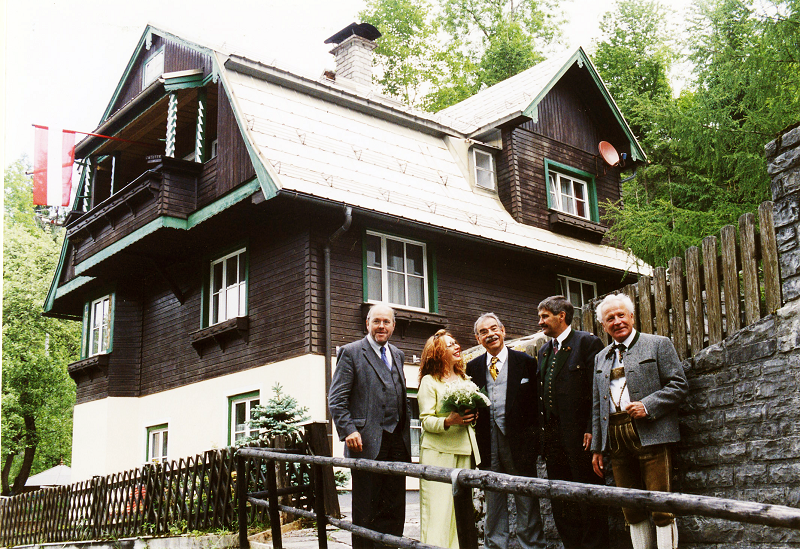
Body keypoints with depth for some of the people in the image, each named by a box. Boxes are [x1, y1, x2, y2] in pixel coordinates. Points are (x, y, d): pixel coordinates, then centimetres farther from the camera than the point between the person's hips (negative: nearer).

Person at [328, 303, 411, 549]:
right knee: (366, 509, 1)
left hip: (397, 441, 6)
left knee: (394, 508, 7)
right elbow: (336, 399, -6)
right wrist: (348, 430, -17)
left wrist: (405, 434, 12)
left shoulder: (397, 355, 18)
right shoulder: (351, 352, 0)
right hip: (367, 442, -5)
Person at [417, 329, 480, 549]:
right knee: (438, 508, -9)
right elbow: (426, 420, -6)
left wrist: (472, 417, 3)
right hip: (438, 451, -5)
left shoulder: (463, 379, 18)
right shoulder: (429, 381, 0)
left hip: (464, 450, 6)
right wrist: (448, 421, -24)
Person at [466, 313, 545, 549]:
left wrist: (535, 437, -9)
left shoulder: (525, 362, 2)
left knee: (526, 499, 4)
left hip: (518, 439, -3)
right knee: (493, 499, 12)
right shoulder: (473, 367, 11)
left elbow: (537, 401, -1)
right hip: (488, 440, 3)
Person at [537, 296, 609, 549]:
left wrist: (591, 430, -16)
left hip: (579, 435, -7)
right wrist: (542, 430, 10)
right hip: (552, 437, 7)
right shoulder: (544, 351, 18)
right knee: (559, 499, 10)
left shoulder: (588, 342, -5)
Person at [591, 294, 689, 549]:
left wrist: (648, 406, -15)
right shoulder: (601, 358, 21)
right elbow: (597, 406, 21)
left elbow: (679, 385, -2)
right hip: (616, 440, 5)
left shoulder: (658, 345, 5)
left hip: (651, 436, -5)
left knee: (662, 507, -8)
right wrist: (596, 448, 16)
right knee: (632, 511, 7)